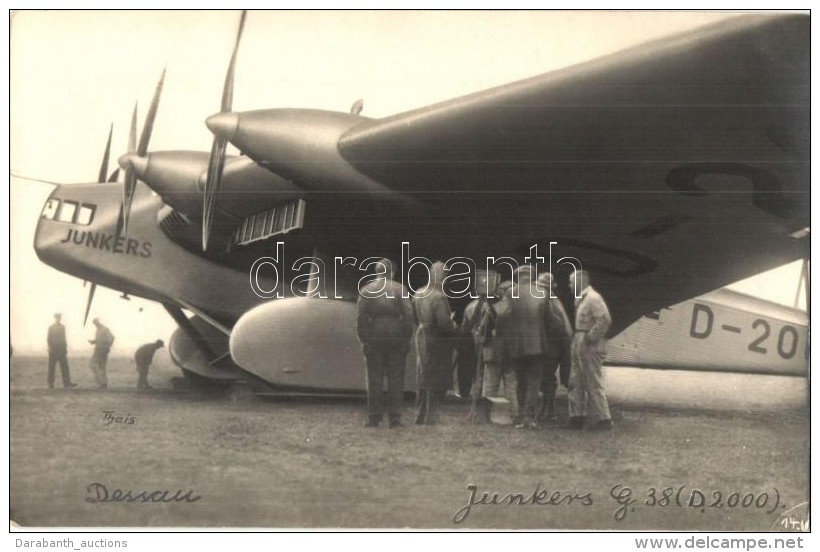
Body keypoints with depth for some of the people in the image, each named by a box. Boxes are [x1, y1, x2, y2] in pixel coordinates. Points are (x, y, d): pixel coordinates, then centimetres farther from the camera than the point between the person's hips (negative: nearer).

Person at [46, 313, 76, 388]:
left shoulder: (63, 327, 11)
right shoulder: (51, 327, -1)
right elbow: (48, 338, -3)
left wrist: (66, 347, 10)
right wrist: (50, 347, -12)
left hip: (62, 350, 4)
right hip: (53, 350, -4)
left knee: (65, 366, -1)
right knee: (51, 367, 1)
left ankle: (67, 382, -1)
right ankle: (51, 384, 6)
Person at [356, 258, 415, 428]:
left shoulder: (366, 290, 4)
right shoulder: (400, 289, 3)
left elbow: (360, 317, -2)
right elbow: (408, 315, -3)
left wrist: (363, 340, 0)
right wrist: (407, 339, 1)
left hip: (374, 337, 0)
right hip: (396, 336, 0)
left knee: (374, 378, 4)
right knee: (396, 378, 4)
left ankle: (374, 418, 4)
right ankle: (395, 418, 2)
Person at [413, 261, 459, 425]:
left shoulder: (418, 295, 6)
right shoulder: (439, 297, -20)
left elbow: (414, 318, 11)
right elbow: (444, 324, -25)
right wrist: (455, 327, -7)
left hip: (422, 341, 8)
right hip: (438, 344, -8)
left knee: (424, 381, 19)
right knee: (437, 383, 1)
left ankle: (420, 416, 28)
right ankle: (431, 418, 3)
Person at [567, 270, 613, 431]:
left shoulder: (593, 298, -14)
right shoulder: (580, 299, 16)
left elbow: (605, 319, -24)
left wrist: (591, 337, -20)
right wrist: (576, 339, 10)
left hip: (590, 346, -10)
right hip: (579, 345, 10)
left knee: (593, 383, -4)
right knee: (575, 382, 11)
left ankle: (602, 419, 2)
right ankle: (577, 417, 16)